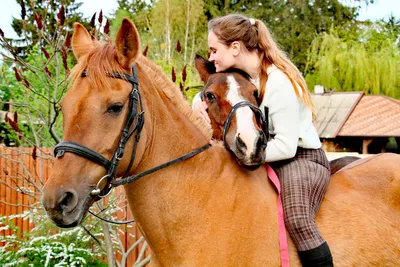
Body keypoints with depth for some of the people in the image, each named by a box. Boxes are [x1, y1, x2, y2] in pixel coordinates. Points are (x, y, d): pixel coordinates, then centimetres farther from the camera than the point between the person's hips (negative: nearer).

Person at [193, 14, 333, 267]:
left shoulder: (278, 82, -25)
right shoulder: (239, 74, -1)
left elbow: (286, 147, -26)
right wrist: (199, 102, -11)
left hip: (300, 159, -8)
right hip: (266, 158, 8)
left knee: (297, 221, -32)